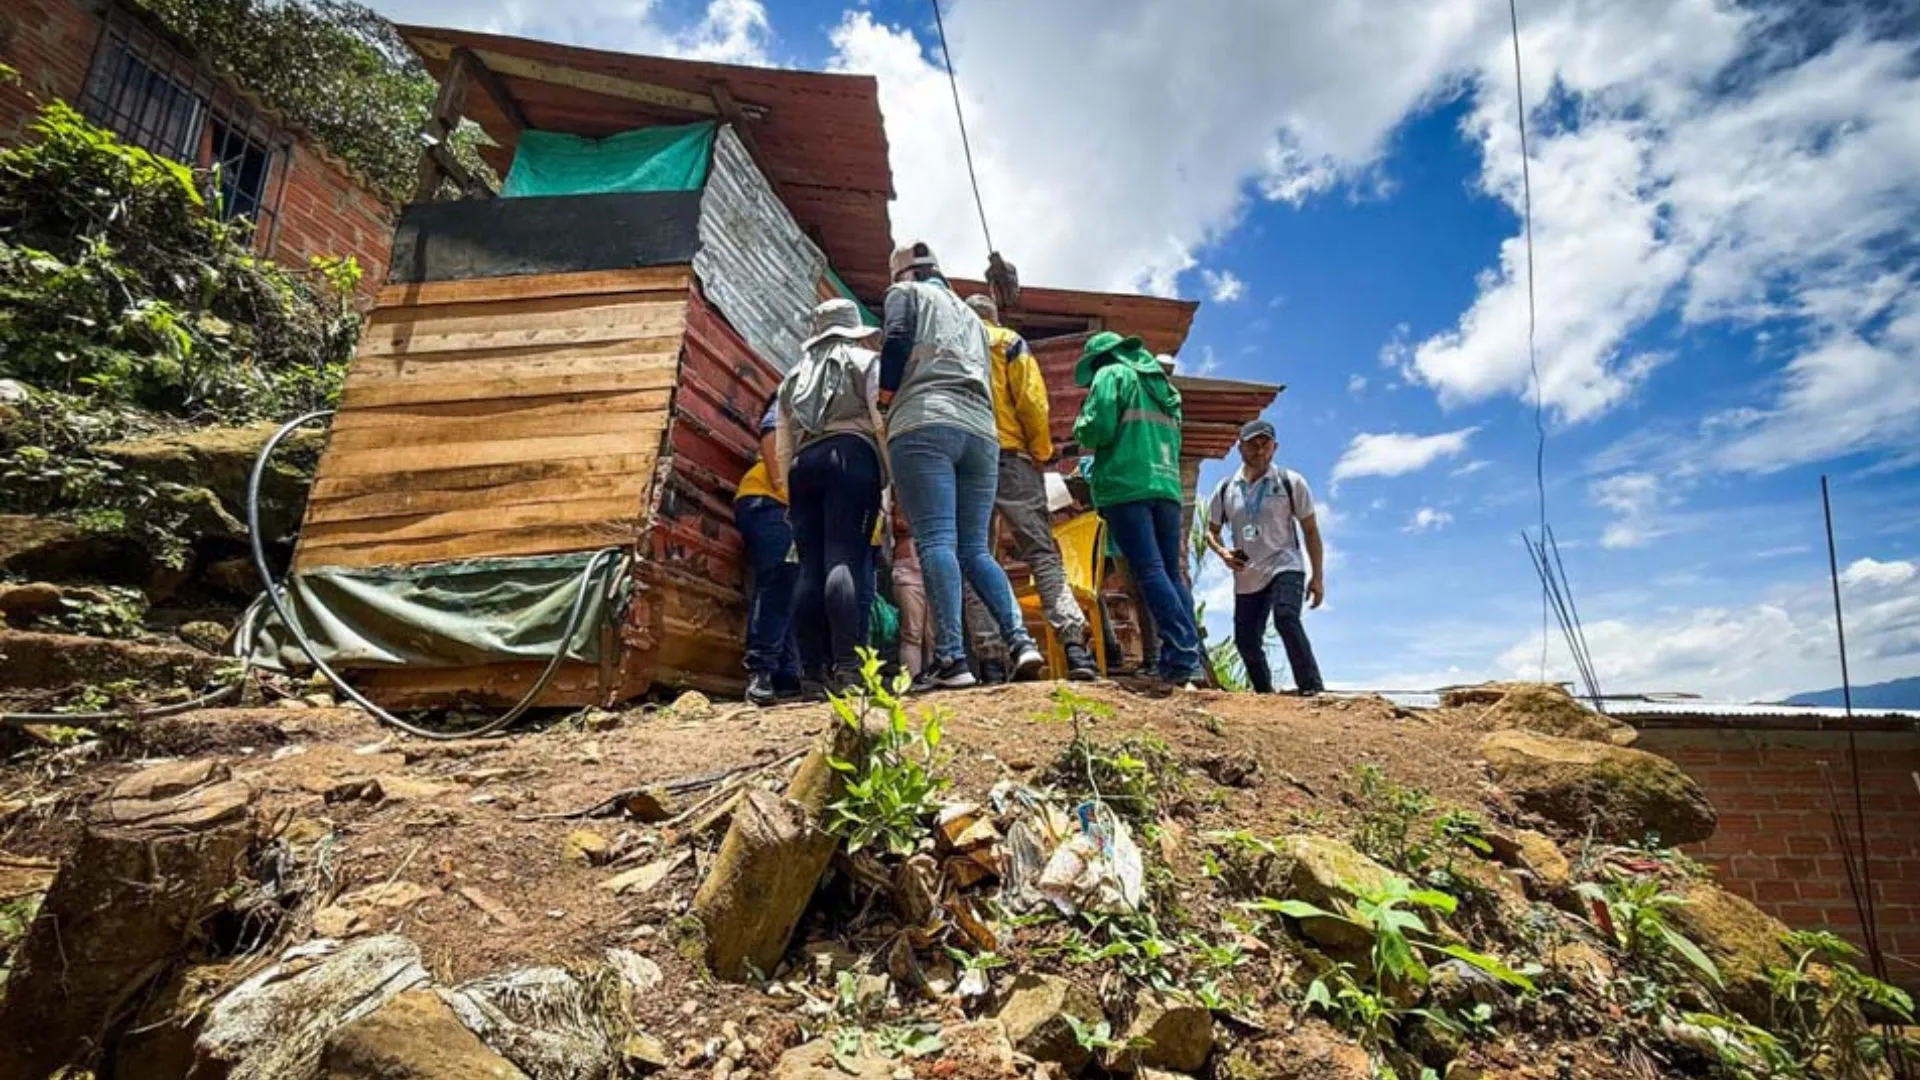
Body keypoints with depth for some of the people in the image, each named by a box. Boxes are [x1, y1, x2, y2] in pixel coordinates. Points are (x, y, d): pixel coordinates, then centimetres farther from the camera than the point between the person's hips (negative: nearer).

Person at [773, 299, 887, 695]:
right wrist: (890, 476, 0)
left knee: (811, 566, -1)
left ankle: (814, 670, -6)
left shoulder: (793, 377, 28)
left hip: (803, 465, 5)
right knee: (846, 559, -16)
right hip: (851, 456, -4)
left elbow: (783, 446, 21)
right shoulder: (865, 361, 15)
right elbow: (881, 421, -1)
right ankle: (847, 666, -25)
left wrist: (791, 493, 22)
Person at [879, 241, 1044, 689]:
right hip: (981, 432, 6)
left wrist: (887, 394, 13)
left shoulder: (906, 293, 18)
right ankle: (1020, 640, -13)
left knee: (936, 542, -15)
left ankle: (951, 659, -24)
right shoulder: (970, 314, 35)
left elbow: (896, 343, 0)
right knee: (975, 549, 4)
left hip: (925, 425, -5)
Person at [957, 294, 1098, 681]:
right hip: (1010, 457, -2)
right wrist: (1042, 451, 5)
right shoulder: (1009, 343, 12)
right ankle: (1074, 646, -17)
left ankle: (989, 656, -6)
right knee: (1043, 552, -5)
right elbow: (1031, 401, -2)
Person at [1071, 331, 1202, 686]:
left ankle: (1183, 659, -19)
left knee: (1150, 571, -12)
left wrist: (1081, 424, 13)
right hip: (1166, 486, 7)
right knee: (1171, 573, 7)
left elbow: (1096, 430, -8)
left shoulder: (1111, 375, 4)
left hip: (1127, 487, -7)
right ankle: (1191, 655, 1)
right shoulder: (1161, 384, 27)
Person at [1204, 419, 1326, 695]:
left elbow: (1311, 530, 1)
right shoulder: (1225, 489, 5)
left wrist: (1318, 576, -4)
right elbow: (1212, 531, 14)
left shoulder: (1291, 482, -2)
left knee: (1286, 618, -30)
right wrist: (1223, 552, -9)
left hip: (1284, 568, -4)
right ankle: (1265, 695, 25)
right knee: (1246, 641, 6)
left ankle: (1313, 690, -26)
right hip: (1246, 578, 4)